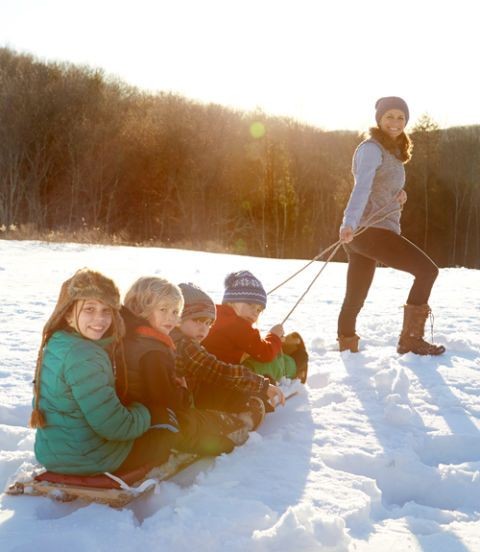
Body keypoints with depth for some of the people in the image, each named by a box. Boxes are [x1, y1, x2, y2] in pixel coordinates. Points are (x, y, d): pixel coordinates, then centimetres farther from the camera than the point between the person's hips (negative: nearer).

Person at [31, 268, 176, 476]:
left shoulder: (55, 345, 2)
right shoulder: (84, 357, -27)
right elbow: (113, 426, -26)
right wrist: (144, 413, -7)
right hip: (88, 460, -8)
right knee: (172, 435, 6)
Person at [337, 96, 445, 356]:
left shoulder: (392, 150, 21)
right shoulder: (371, 148, -8)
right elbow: (362, 187, -24)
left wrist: (399, 194, 2)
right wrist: (349, 223, -39)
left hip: (364, 234, 9)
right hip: (370, 230, -9)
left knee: (355, 299, 10)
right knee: (427, 270, -12)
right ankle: (410, 338, -10)